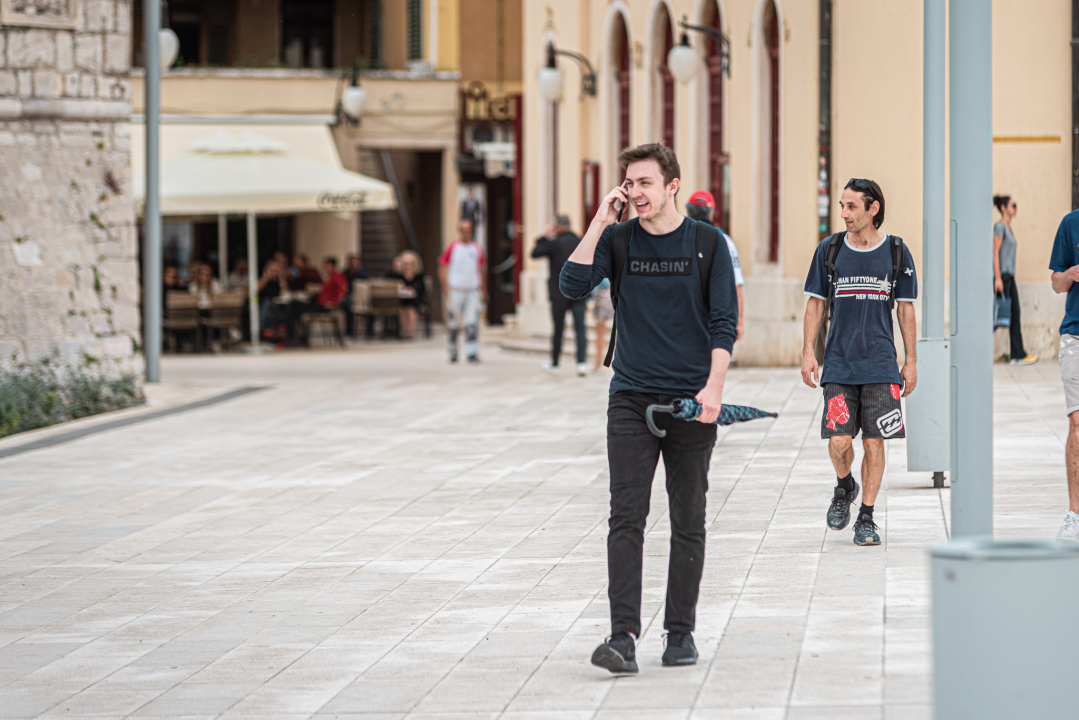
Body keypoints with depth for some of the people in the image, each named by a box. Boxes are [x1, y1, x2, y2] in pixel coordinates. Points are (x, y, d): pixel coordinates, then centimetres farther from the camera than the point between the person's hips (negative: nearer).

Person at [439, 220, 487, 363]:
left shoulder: (476, 249, 11)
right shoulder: (452, 248, -1)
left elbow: (481, 271, 19)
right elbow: (442, 269, 0)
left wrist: (484, 291, 17)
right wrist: (446, 289, -8)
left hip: (473, 291, 3)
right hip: (455, 291, -3)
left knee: (472, 323, -7)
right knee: (454, 324, 4)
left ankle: (472, 353, -9)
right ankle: (453, 352, 17)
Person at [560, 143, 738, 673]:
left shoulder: (707, 243, 2)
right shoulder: (617, 240, 5)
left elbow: (724, 322, -1)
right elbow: (573, 286, -10)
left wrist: (713, 387, -13)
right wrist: (600, 222, -11)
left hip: (691, 402, -1)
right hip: (631, 399, 1)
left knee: (688, 522, 5)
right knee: (626, 516, -9)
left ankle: (681, 631, 15)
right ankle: (623, 637, -15)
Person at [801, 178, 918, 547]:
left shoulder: (896, 252, 2)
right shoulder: (829, 250, 4)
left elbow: (905, 309, 7)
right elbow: (816, 304, 10)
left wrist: (911, 361, 5)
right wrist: (808, 352, 1)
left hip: (881, 365, -1)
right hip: (839, 364, 1)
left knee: (874, 443, -2)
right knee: (838, 441, -8)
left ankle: (866, 518, 11)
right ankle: (844, 487, 23)